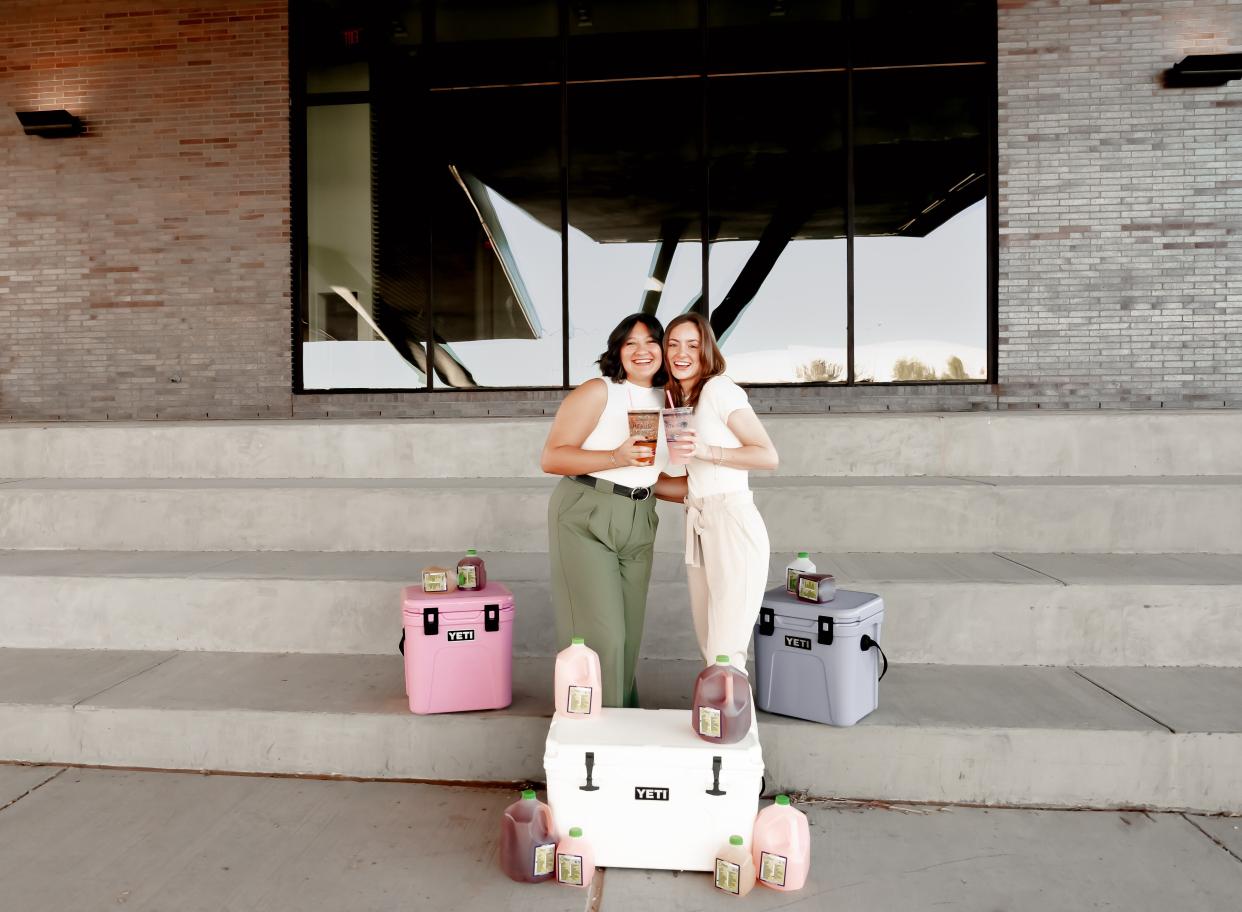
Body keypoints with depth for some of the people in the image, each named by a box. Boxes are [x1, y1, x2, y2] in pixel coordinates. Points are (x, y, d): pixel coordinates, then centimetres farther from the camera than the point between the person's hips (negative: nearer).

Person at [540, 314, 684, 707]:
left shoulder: (666, 402, 12)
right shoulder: (598, 392, -8)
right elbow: (551, 458, -13)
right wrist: (615, 457, -24)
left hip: (638, 525, 6)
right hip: (584, 519, -6)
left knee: (628, 635, 12)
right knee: (600, 634, -6)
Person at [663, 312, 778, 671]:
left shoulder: (720, 389, -8)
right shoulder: (678, 398, 16)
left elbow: (768, 456, -13)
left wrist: (707, 451, -18)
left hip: (733, 522, -8)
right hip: (698, 525, 8)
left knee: (726, 654, -7)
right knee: (709, 645, 11)